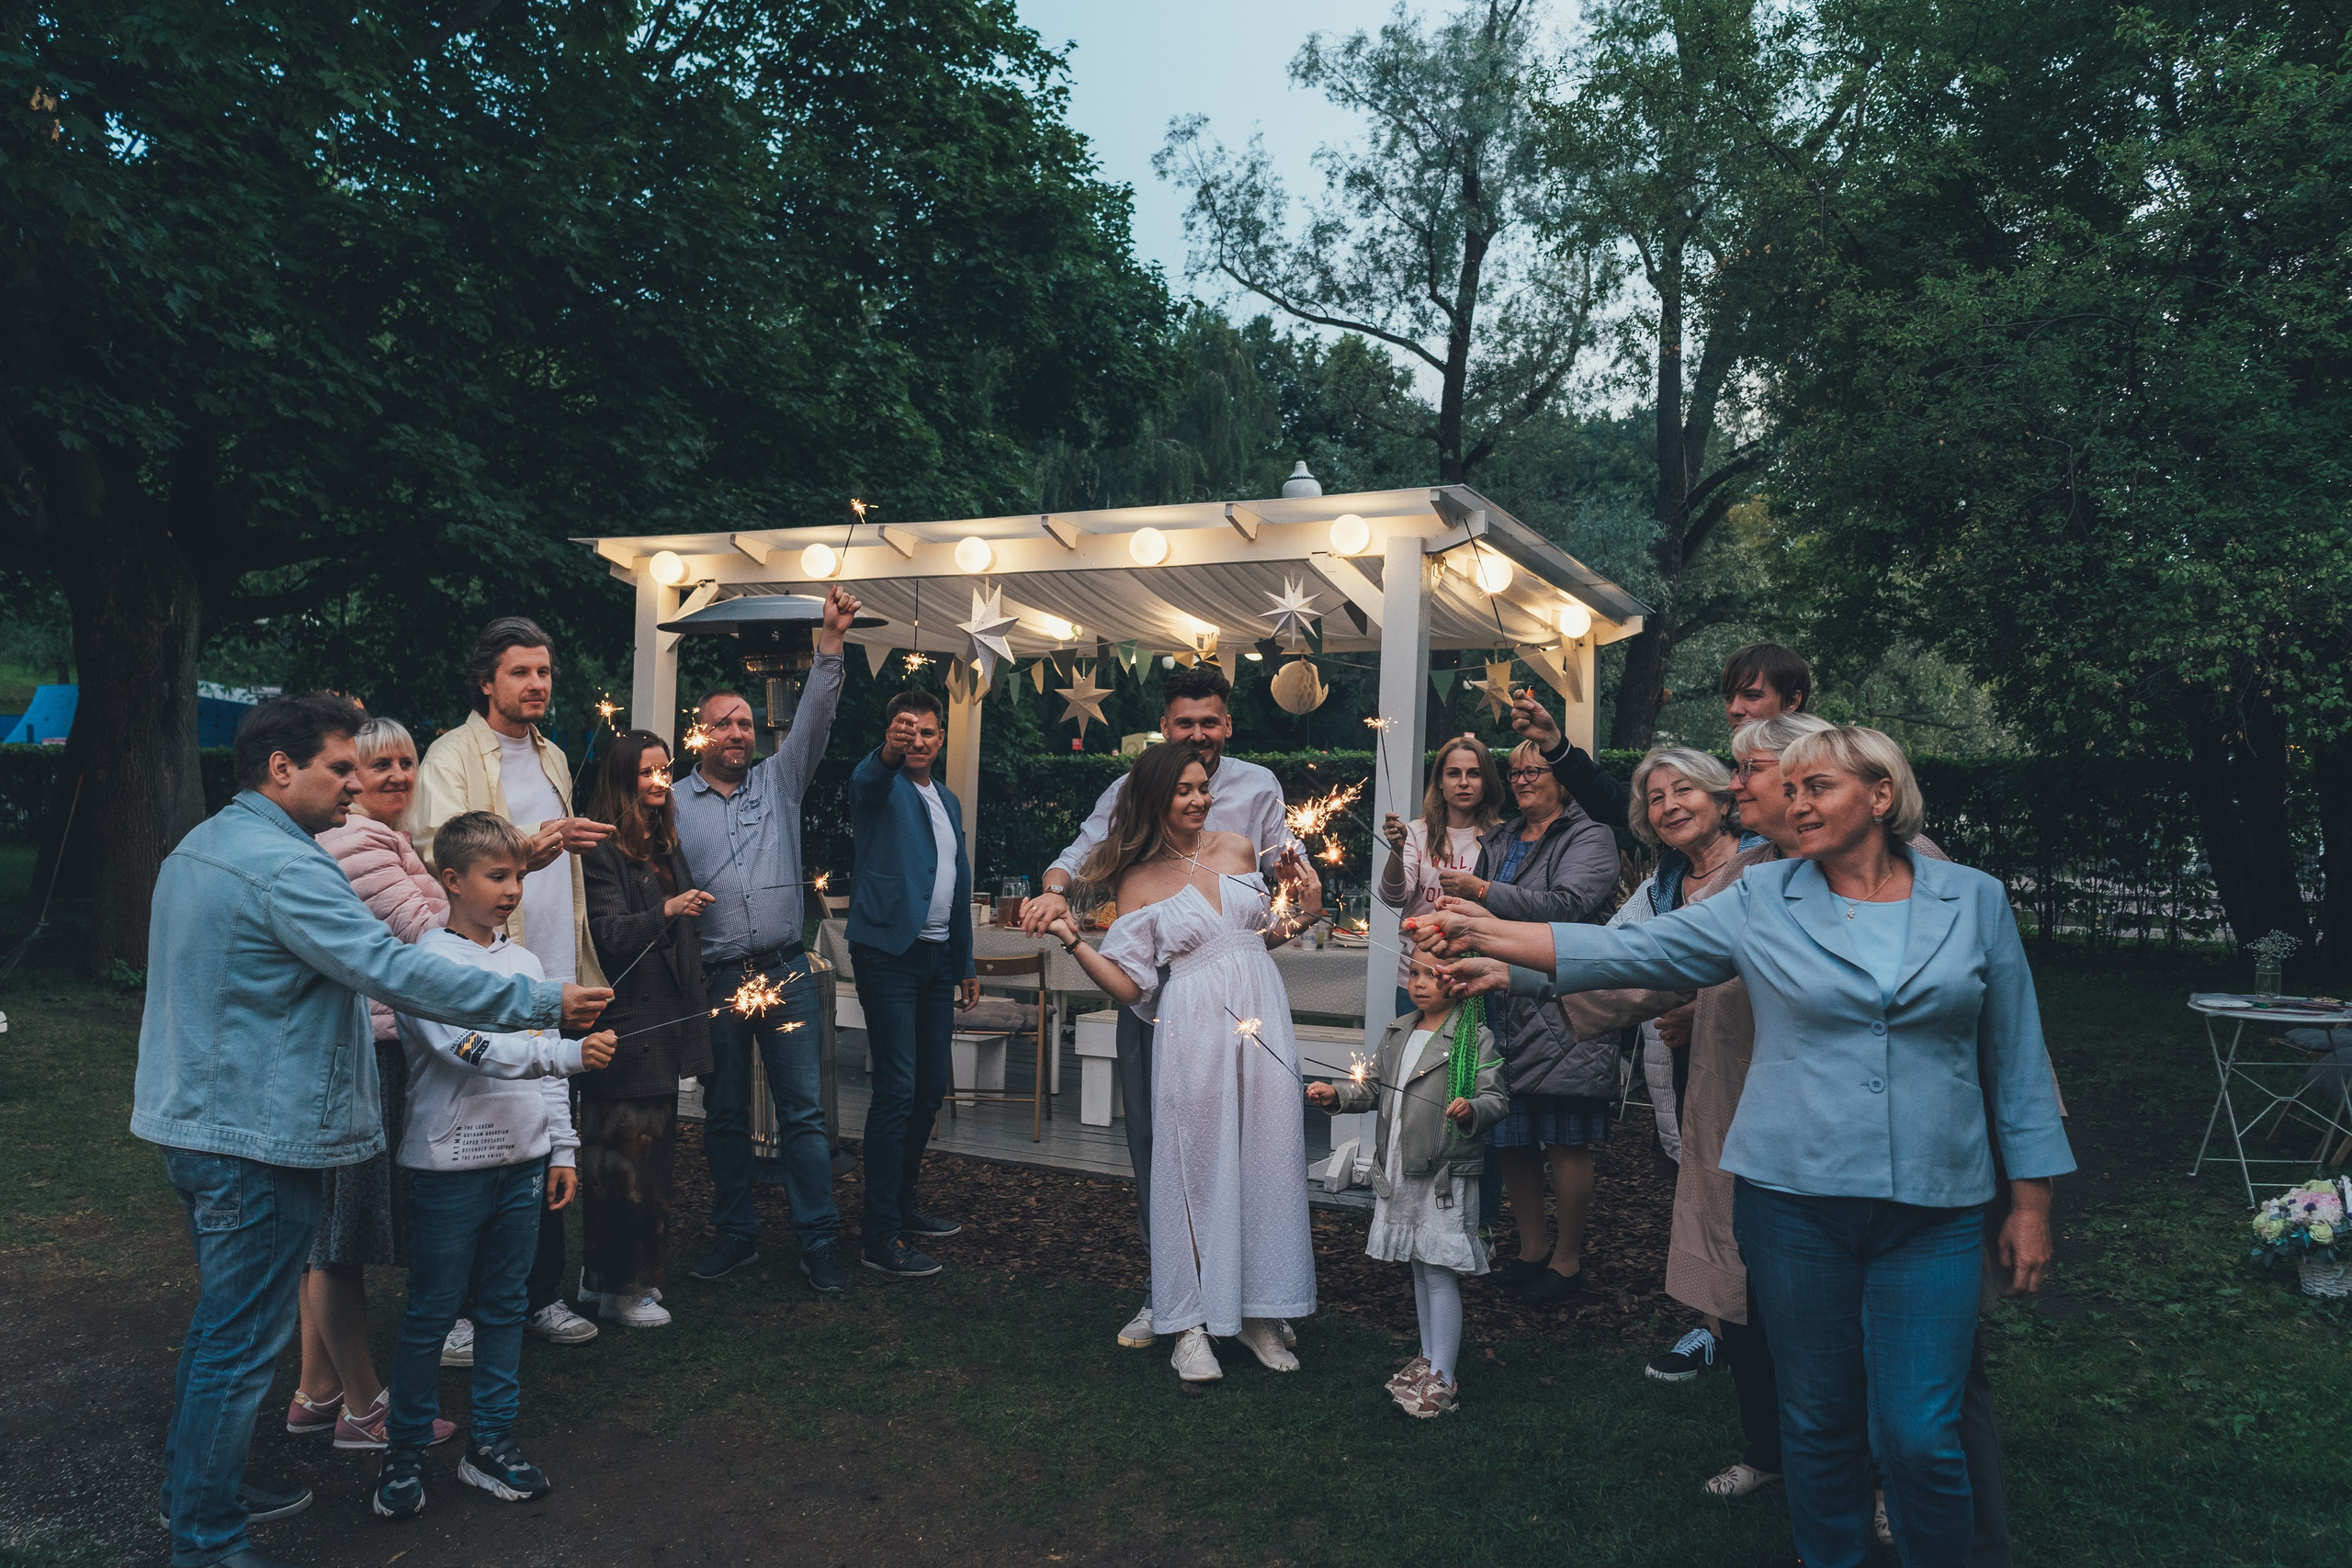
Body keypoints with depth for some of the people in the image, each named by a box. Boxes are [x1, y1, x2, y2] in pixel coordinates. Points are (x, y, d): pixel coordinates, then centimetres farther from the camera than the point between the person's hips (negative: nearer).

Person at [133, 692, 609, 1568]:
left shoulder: (198, 847, 12)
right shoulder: (282, 866, -21)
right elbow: (394, 971, -27)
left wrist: (342, 1024, 29)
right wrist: (542, 1003, -24)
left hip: (195, 1123, 11)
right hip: (257, 1141, -11)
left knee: (222, 1321, 23)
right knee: (242, 1341, 0)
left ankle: (194, 1487, 37)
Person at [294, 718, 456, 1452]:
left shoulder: (382, 837, 16)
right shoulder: (357, 843, -16)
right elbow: (426, 932, -16)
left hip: (376, 1047, 11)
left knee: (333, 1230, 17)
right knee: (344, 1232, 1)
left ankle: (317, 1392, 29)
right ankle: (363, 1409, 12)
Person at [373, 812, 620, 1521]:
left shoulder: (524, 961, 9)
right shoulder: (427, 959, -11)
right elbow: (468, 1046, -26)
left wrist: (560, 1150, 12)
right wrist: (569, 1054, -34)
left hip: (520, 1161, 6)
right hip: (449, 1165, -6)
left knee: (504, 1305, 14)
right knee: (431, 1313, 4)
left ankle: (489, 1440, 26)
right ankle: (405, 1450, 20)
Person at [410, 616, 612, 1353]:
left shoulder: (552, 759, 18)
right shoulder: (452, 756, -5)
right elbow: (442, 851, -22)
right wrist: (527, 848, -40)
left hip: (554, 980, 7)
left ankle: (542, 1293, 22)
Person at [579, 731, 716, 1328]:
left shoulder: (666, 847, 17)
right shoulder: (602, 849, -9)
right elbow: (610, 935, -17)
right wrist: (666, 911, -33)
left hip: (664, 1023, 8)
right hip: (624, 1026, -8)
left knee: (652, 1147, 10)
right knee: (624, 1151, -5)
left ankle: (602, 1273, 21)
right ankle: (620, 1285, 5)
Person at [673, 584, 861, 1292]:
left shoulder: (778, 781, 9)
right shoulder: (673, 803, 6)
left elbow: (812, 721, -3)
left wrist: (830, 642, -12)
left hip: (787, 972, 0)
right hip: (715, 978, 0)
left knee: (804, 1112, 1)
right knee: (725, 1116, 11)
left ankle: (820, 1241, 7)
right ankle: (735, 1234, 25)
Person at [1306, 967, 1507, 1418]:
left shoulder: (1475, 1038, -7)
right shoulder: (1397, 1033, 13)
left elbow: (1497, 1097, -12)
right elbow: (1374, 1087, 17)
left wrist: (1472, 1110, -32)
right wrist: (1338, 1094, 1)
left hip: (1446, 1173, -7)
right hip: (1398, 1171, 7)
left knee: (1439, 1271, -5)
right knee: (1419, 1267, 17)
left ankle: (1442, 1379, 2)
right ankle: (1428, 1356, 30)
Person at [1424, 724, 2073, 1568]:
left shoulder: (1974, 900, 4)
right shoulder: (1762, 899, 4)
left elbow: (2015, 1057, 8)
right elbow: (1635, 951, 1)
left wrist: (2032, 1200, 7)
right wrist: (1493, 940, -6)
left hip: (1933, 1210, 0)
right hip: (1794, 1197, 1)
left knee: (1919, 1436, -2)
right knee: (1819, 1422, 11)